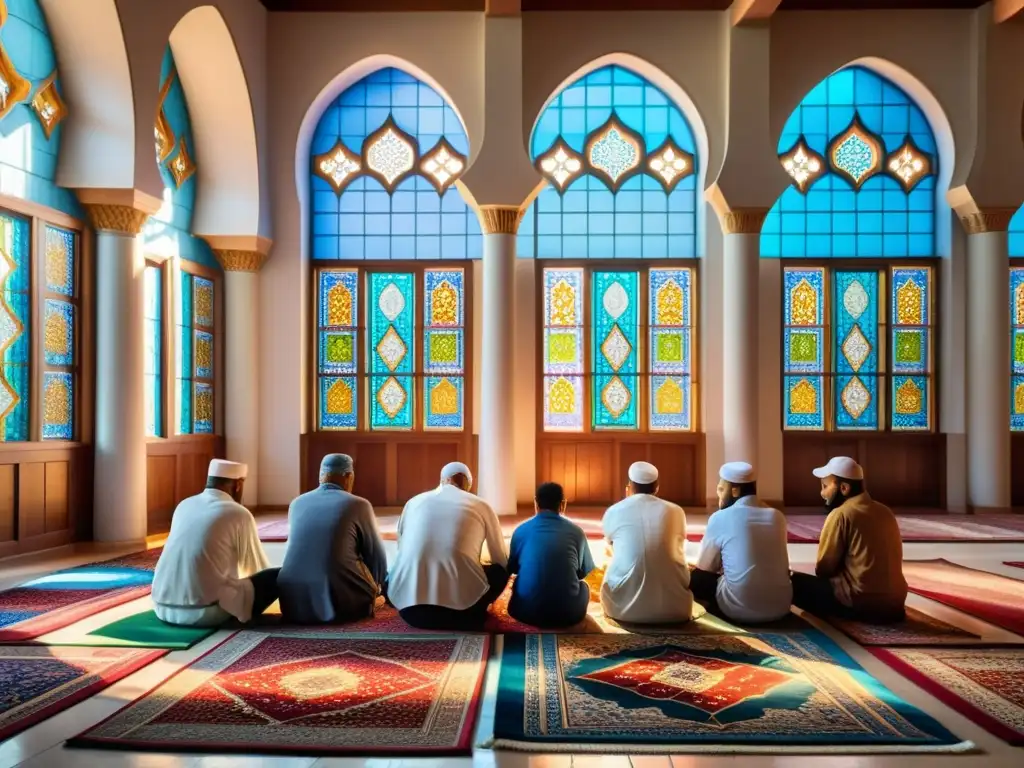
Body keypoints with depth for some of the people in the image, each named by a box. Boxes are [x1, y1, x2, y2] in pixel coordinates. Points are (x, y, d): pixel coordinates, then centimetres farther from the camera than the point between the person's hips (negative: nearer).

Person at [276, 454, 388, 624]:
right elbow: (377, 559, 6)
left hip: (294, 606, 4)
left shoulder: (297, 504, 12)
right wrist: (373, 590, 28)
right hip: (343, 606, -4)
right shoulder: (358, 505, -2)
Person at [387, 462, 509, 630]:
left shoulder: (414, 502, 18)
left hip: (407, 605, 1)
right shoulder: (481, 505, 13)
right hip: (461, 604, -1)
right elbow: (502, 561, 25)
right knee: (501, 569, 27)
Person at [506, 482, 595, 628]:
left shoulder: (521, 530, 3)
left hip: (526, 611, 1)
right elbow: (585, 571, 17)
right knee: (583, 587, 30)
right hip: (568, 613, -1)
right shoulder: (576, 531, 3)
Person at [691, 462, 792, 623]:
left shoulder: (720, 518, -7)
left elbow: (705, 567, 4)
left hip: (740, 609, -5)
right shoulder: (777, 516, 7)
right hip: (781, 606, 5)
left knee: (695, 577, 15)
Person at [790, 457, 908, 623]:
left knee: (795, 582, 1)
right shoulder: (885, 511, 11)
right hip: (894, 602, 8)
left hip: (861, 602, -8)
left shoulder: (840, 514, -12)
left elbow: (824, 569, -7)